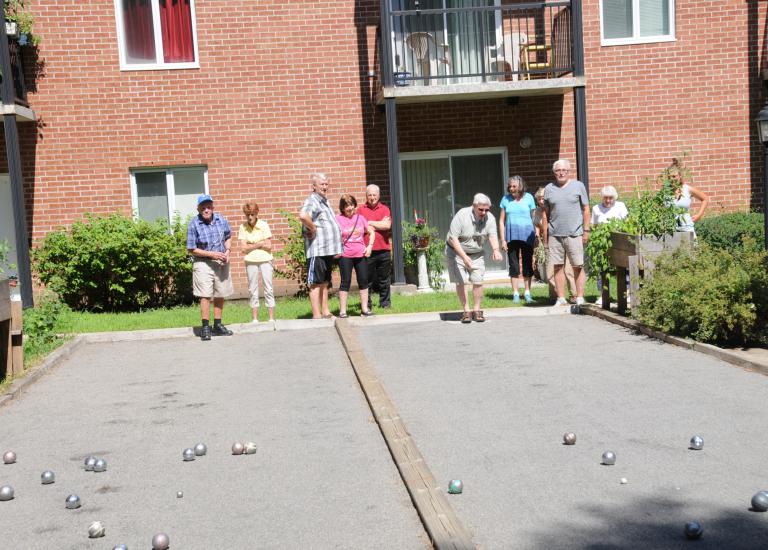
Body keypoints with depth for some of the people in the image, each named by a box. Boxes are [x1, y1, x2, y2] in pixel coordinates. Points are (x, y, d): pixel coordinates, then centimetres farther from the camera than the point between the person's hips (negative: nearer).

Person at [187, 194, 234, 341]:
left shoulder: (221, 220, 0)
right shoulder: (194, 224, -13)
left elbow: (228, 237, 16)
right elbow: (192, 249, -10)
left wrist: (227, 252, -2)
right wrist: (212, 254, -17)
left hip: (221, 262, 5)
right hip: (203, 263, -5)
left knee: (220, 295, 9)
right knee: (205, 295, -13)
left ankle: (217, 326, 21)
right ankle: (205, 327, -6)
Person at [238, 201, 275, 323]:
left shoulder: (263, 225, -4)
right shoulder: (243, 227, -1)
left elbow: (268, 246, -7)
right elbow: (244, 248, -5)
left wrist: (251, 245, -6)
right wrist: (259, 244, -8)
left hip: (265, 260, -1)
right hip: (250, 261, 1)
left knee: (268, 289, 0)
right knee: (253, 291, 5)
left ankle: (272, 318, 4)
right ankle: (255, 319, 12)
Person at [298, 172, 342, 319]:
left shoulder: (324, 201, 19)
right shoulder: (312, 201, -13)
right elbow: (303, 215, -36)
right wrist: (313, 229, -21)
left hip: (327, 250, 10)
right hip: (317, 251, -10)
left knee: (324, 282, 15)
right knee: (315, 283, -5)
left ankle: (326, 313, 23)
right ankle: (317, 316, -2)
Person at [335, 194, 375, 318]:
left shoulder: (360, 217, 7)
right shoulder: (338, 219, -3)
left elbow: (371, 232, 14)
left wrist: (370, 246, 2)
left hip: (361, 255, 4)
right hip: (345, 256, -4)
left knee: (363, 281, 7)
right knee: (345, 281, -1)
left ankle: (365, 308, 16)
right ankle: (342, 310, 4)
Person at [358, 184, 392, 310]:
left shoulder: (384, 209, 9)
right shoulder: (361, 210, 9)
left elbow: (387, 225, -6)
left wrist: (370, 223, -3)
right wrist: (378, 225, -3)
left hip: (383, 249, 1)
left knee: (384, 280, 8)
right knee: (367, 280, 2)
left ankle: (385, 303, 17)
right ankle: (367, 305, 10)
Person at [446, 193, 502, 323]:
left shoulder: (490, 218, -11)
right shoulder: (461, 216, -25)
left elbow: (492, 236, -21)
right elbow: (453, 238, -26)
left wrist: (496, 250, -42)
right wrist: (464, 256, -35)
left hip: (476, 253, 4)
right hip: (456, 251, -3)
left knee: (478, 281, -5)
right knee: (461, 282, -9)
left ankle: (477, 310, 7)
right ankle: (466, 311, 0)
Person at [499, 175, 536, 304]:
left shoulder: (528, 197, 2)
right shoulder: (506, 199, 5)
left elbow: (534, 217, 6)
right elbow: (501, 221, 7)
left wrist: (537, 235, 1)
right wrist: (502, 240, 2)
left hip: (527, 235, -1)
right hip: (511, 236, 1)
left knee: (527, 264, 3)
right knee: (513, 265, 3)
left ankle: (527, 293, 10)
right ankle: (515, 294, 9)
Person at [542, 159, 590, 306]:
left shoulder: (578, 186, 6)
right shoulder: (549, 189, 10)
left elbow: (586, 209, 6)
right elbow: (545, 213, 12)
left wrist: (586, 230, 0)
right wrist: (545, 234, 8)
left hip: (574, 233, -2)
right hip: (554, 234, 2)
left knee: (578, 267, -1)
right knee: (558, 267, 3)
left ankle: (580, 298, 4)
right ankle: (561, 298, 9)